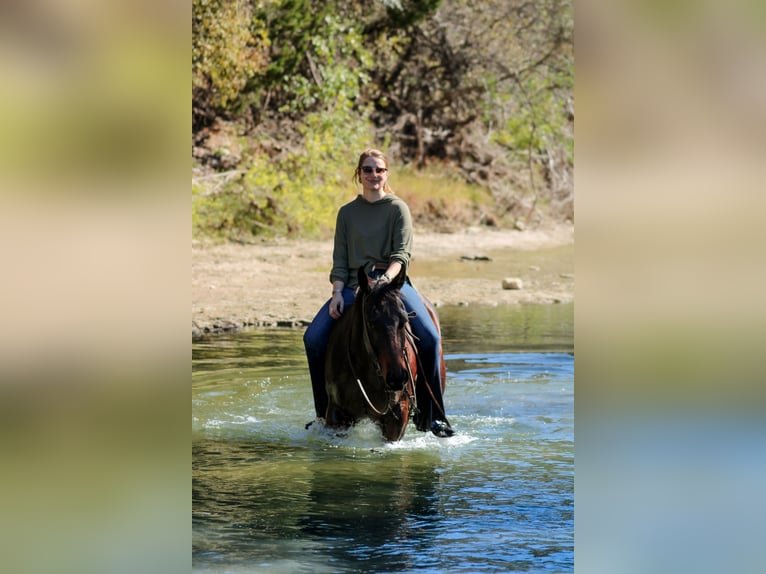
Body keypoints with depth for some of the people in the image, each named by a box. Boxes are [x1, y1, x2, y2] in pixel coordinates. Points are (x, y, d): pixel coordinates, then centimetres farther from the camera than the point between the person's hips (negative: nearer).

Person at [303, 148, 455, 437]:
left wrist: (386, 279, -24)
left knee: (429, 337, -25)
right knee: (313, 337, -16)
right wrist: (337, 293, -6)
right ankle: (325, 412, 0)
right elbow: (340, 260, 10)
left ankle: (432, 416, -13)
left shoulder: (398, 208, 4)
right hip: (354, 285, 3)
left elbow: (402, 254, -6)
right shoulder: (347, 212, 13)